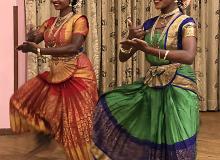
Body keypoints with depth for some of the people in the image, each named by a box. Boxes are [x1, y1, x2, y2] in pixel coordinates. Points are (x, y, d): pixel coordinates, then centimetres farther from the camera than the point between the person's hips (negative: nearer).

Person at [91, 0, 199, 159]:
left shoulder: (186, 23, -8)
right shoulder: (149, 24, 9)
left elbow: (189, 57, -27)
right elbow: (123, 57, 9)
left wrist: (149, 49, -36)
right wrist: (130, 38, -13)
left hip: (178, 88, -6)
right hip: (151, 86, 6)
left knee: (175, 146, -8)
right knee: (109, 104, 5)